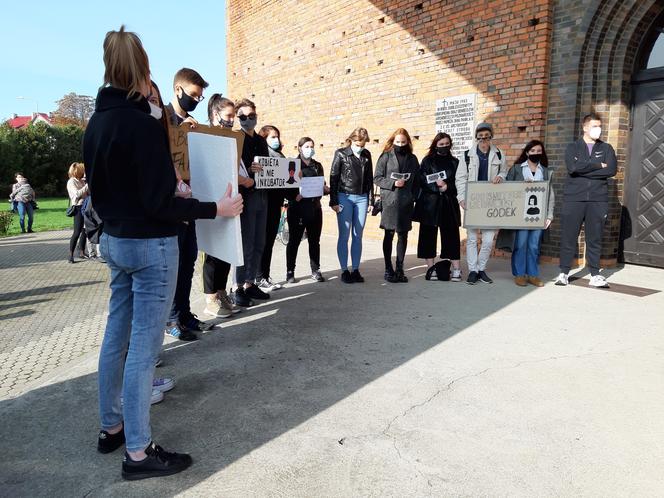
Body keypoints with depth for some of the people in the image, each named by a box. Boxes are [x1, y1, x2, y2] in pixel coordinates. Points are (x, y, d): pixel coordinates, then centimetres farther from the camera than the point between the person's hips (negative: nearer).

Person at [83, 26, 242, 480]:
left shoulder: (96, 122, 8)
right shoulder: (143, 125, -18)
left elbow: (102, 186, 15)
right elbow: (160, 203, -20)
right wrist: (216, 209, -14)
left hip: (114, 240, 9)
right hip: (151, 245, -9)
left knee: (117, 335, 17)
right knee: (144, 345, -1)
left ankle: (111, 427, 33)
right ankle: (139, 452, 11)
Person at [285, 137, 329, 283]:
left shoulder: (318, 166, 15)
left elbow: (322, 186, 19)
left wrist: (326, 189, -2)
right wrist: (294, 196, -22)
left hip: (315, 207, 4)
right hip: (297, 207, -4)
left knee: (315, 241, 8)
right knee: (294, 240, 3)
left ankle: (315, 270, 17)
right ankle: (290, 272, 12)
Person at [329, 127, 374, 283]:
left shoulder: (367, 155, 10)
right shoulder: (341, 153, 0)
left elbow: (369, 178, 14)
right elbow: (333, 177, -2)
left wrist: (371, 199, 10)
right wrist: (334, 201, -6)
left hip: (362, 198, 3)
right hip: (345, 197, -3)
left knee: (358, 236, 5)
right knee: (344, 235, -1)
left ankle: (356, 269, 12)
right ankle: (344, 270, 6)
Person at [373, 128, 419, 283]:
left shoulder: (412, 159, 12)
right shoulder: (385, 157, 2)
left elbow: (416, 180, 13)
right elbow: (377, 178, -1)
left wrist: (414, 196, 1)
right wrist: (393, 183, -13)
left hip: (406, 202, 3)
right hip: (389, 201, -3)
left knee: (403, 235, 5)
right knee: (389, 235, 2)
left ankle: (400, 269, 14)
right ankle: (388, 269, 11)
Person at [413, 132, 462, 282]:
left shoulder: (454, 162, 13)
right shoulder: (427, 161, 7)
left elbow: (458, 183, 7)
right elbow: (423, 182, -3)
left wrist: (446, 187, -9)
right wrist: (440, 187, -11)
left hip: (449, 204, 1)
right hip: (429, 203, -1)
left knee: (451, 236, -2)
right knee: (428, 236, 0)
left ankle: (456, 270, -1)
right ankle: (431, 269, 8)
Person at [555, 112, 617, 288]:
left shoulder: (606, 148, 13)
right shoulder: (573, 147, 9)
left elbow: (612, 169, -5)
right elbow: (573, 167, -12)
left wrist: (583, 170, -9)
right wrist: (598, 165, -7)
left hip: (598, 199, 1)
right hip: (574, 198, -1)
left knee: (595, 238, 3)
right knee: (568, 236, 0)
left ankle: (595, 275, 11)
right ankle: (564, 272, 9)